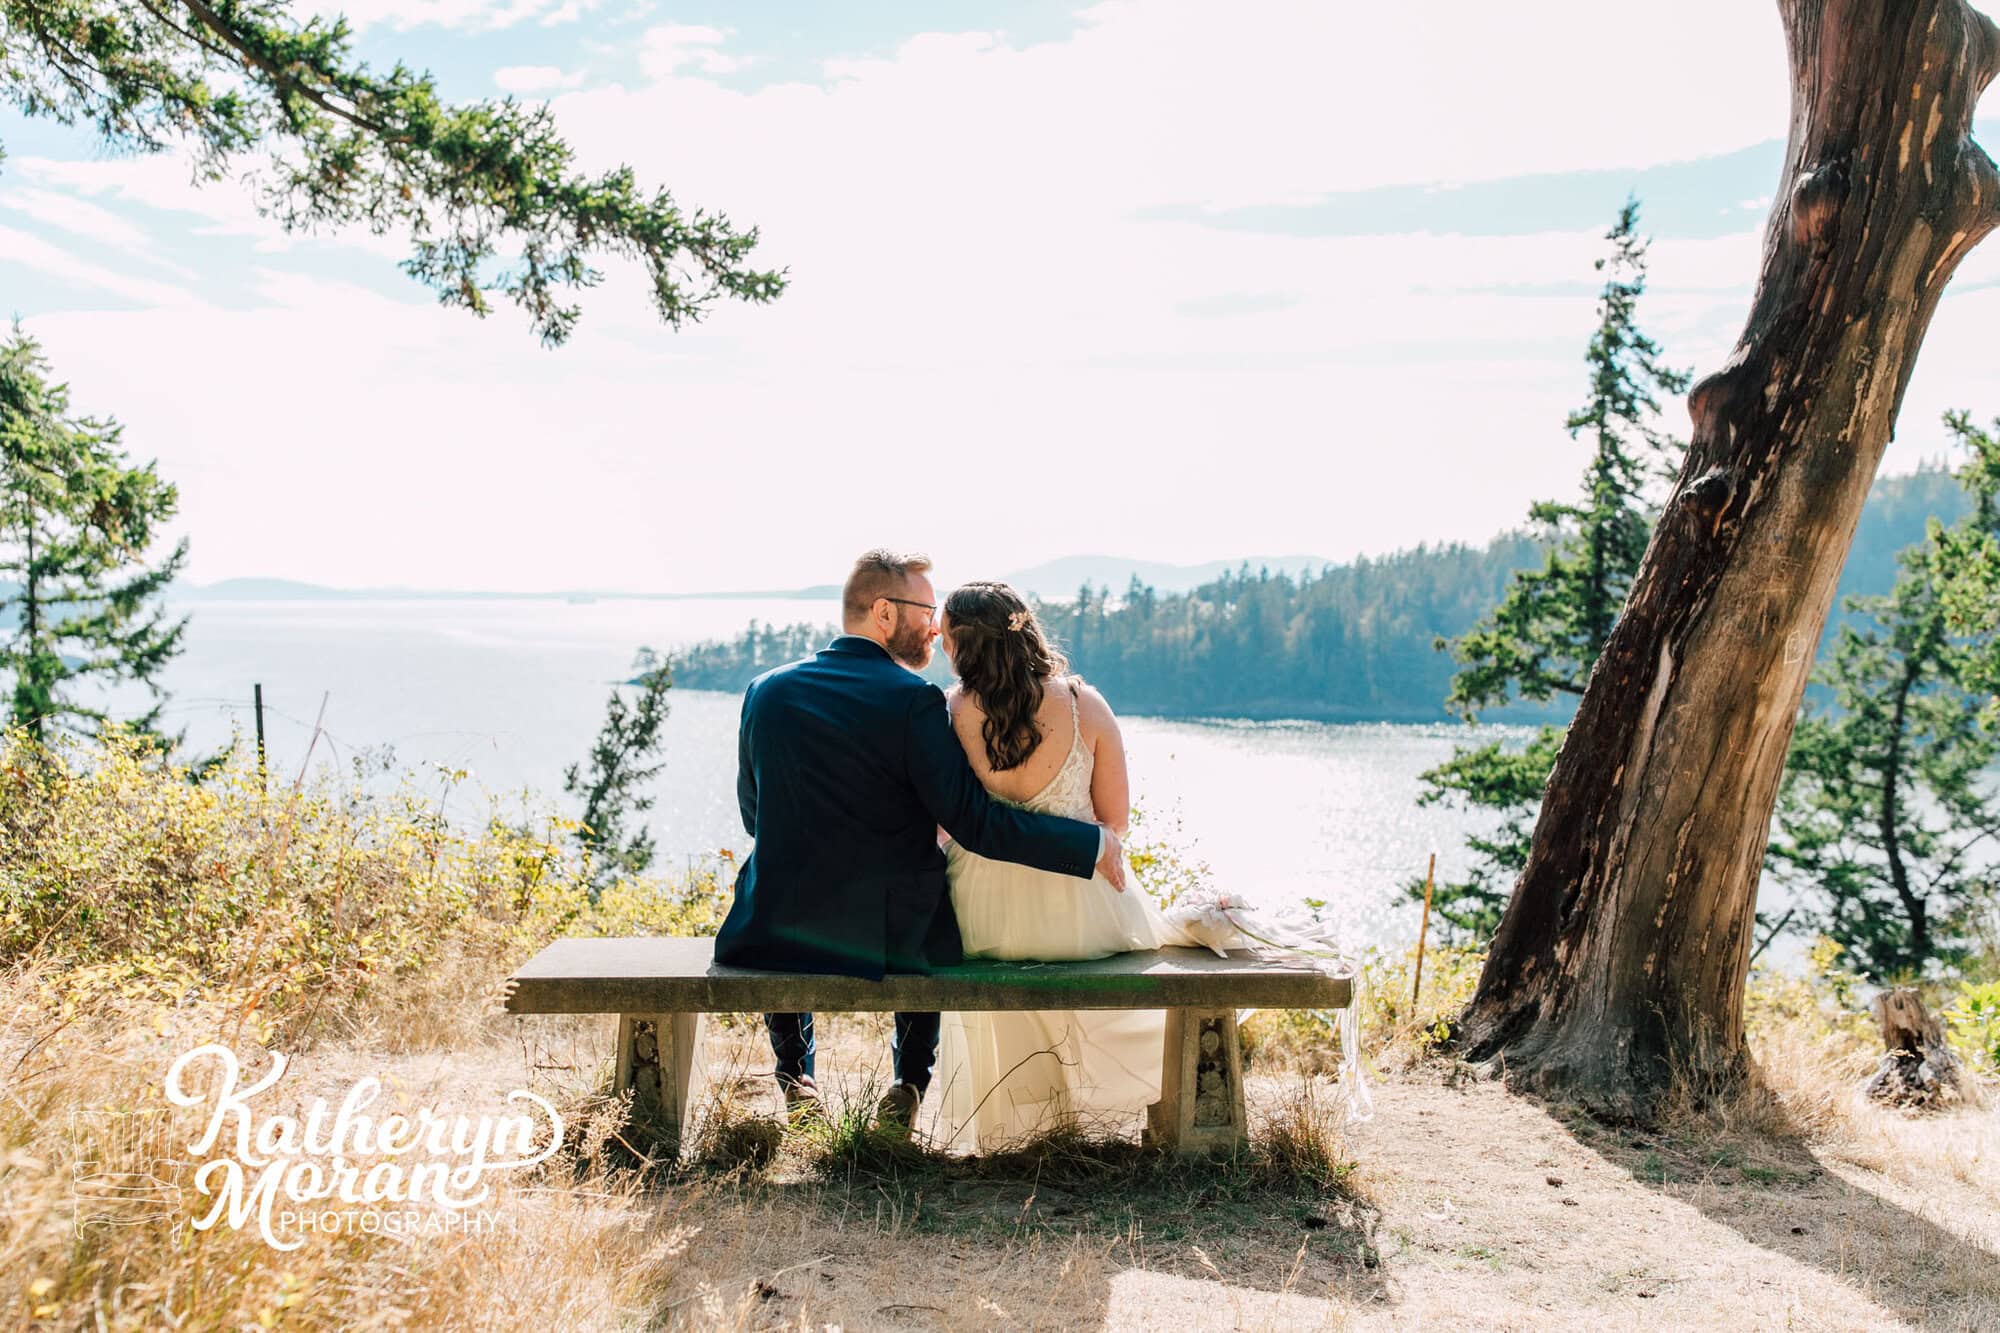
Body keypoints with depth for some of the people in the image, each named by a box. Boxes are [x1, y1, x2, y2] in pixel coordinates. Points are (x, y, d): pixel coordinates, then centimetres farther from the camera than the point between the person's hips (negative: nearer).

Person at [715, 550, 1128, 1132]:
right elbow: (973, 821, -16)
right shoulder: (913, 699, -14)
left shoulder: (766, 691, 0)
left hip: (780, 933, 3)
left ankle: (797, 1079, 41)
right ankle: (910, 1084, 31)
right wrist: (1093, 845, -7)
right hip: (891, 941, -2)